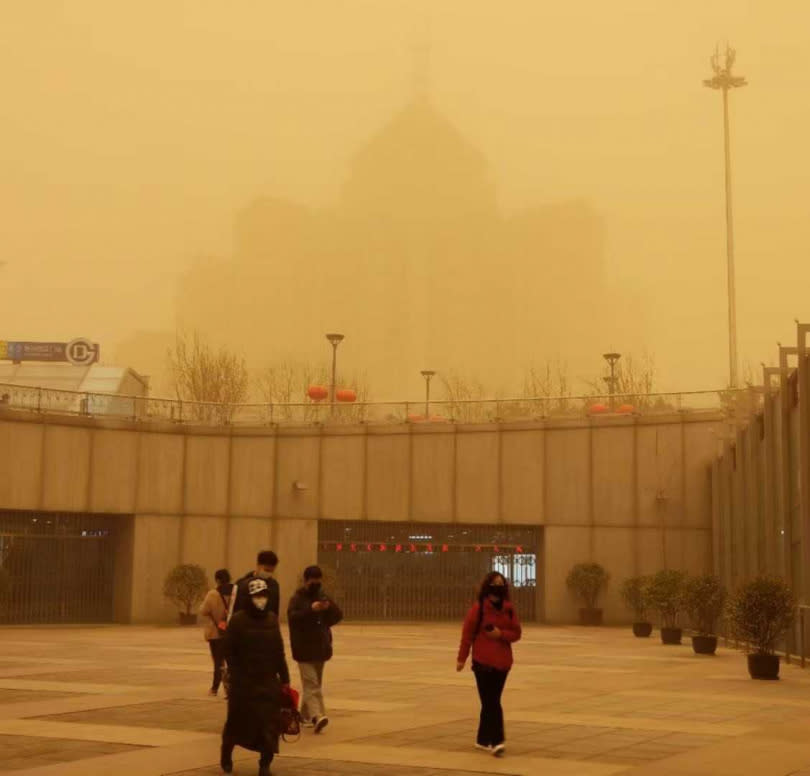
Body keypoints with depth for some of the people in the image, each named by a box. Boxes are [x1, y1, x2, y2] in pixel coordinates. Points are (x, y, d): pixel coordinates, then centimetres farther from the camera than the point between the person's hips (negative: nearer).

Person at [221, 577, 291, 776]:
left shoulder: (272, 619, 6)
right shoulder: (238, 620, -7)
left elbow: (279, 651, 9)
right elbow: (229, 651, -5)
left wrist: (284, 678, 8)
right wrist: (236, 676, -11)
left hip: (269, 681, 3)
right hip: (244, 682, -3)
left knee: (269, 723, -3)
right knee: (238, 721, 9)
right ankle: (226, 756, 34)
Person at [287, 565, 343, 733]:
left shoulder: (324, 597, 13)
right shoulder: (297, 599, -5)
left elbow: (338, 617, 5)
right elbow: (293, 618, -21)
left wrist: (330, 608, -15)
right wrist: (311, 610, -31)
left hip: (321, 648, 6)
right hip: (304, 649, -6)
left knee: (315, 683, 14)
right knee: (311, 684, -15)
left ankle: (305, 715, 27)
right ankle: (316, 716, -28)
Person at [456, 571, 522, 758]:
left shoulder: (509, 609, 6)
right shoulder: (478, 608, -7)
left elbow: (516, 633, 7)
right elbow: (467, 633, -6)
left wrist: (501, 634, -13)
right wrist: (462, 658, -6)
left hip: (502, 662, 4)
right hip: (483, 662, -4)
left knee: (490, 702, 11)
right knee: (491, 702, -8)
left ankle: (483, 739, 22)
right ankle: (497, 741, -13)